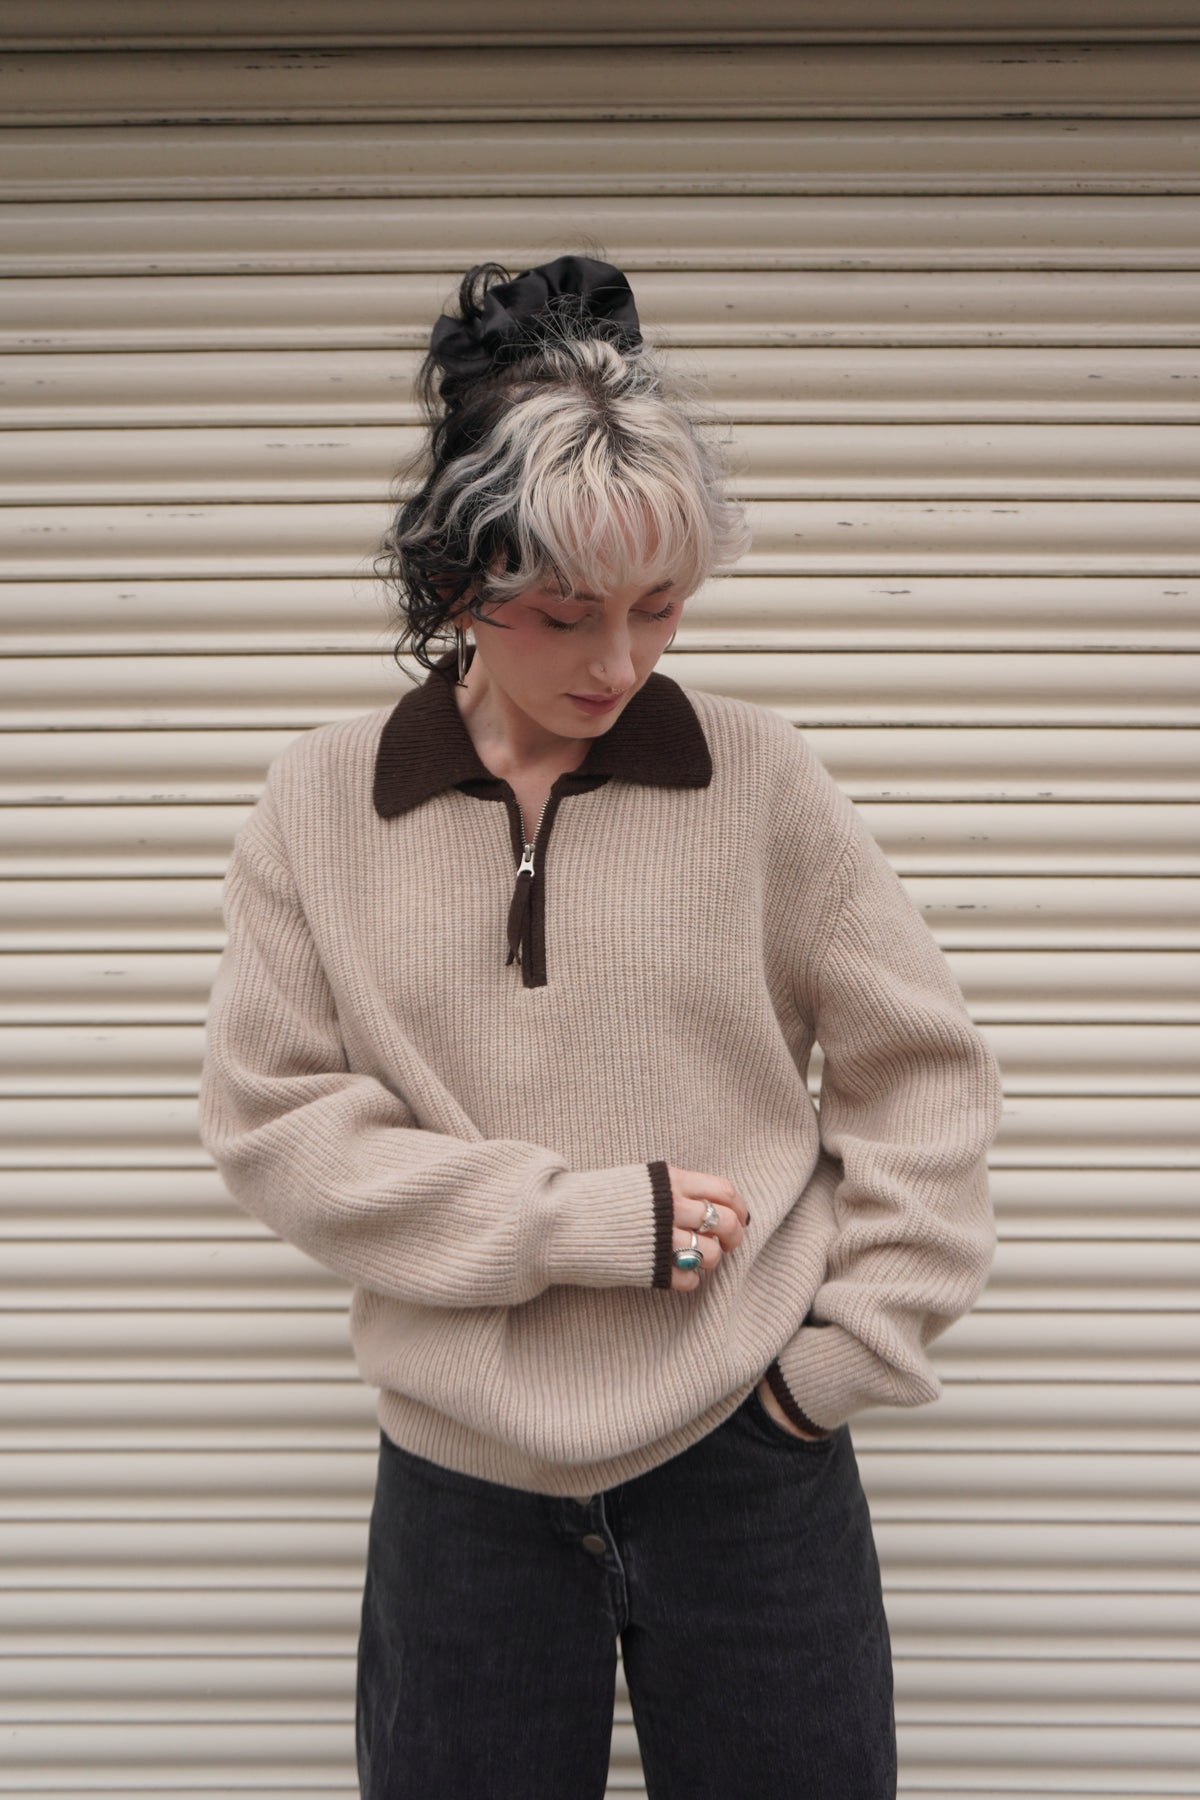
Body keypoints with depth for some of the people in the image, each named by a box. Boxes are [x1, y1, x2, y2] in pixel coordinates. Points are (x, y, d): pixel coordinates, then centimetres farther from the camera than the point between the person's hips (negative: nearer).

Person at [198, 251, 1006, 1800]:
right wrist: (579, 1215, -14)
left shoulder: (756, 777, -6)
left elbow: (923, 1069, 1)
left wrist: (855, 1346, -3)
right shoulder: (321, 802, -4)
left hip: (749, 1459, 0)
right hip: (461, 1480, 1)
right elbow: (269, 1120, -6)